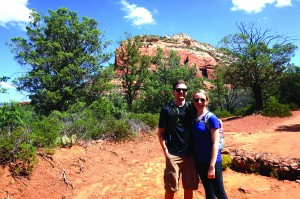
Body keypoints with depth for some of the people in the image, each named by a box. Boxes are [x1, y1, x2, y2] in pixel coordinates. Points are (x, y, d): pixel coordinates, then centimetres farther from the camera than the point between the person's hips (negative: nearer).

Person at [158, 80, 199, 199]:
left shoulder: (191, 108, 6)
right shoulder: (167, 109, -2)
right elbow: (161, 132, -1)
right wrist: (165, 150, -9)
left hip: (190, 153, 3)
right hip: (173, 154, -3)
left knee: (190, 186, 13)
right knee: (170, 187, 6)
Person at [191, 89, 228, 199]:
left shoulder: (211, 118, -13)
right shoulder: (194, 119, 4)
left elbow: (215, 143, -16)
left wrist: (212, 166, -18)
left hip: (212, 161, -6)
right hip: (200, 161, 6)